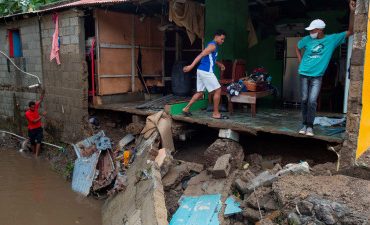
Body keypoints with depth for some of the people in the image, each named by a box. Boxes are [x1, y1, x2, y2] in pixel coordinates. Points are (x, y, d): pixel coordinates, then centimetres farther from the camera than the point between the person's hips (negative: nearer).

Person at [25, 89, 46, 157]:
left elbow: (41, 100, -5)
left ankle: (36, 155, -8)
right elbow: (34, 121, -24)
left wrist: (43, 93, -22)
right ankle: (34, 154, 30)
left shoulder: (35, 107, -6)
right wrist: (42, 115, -25)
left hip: (39, 128, 3)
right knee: (33, 143, 12)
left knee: (38, 141, -7)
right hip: (32, 129, -3)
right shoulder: (27, 113, -19)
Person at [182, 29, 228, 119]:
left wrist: (218, 63, 27)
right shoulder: (213, 45, -11)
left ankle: (186, 108, 15)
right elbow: (201, 55, -21)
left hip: (201, 71, 10)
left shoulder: (212, 45, 20)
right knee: (218, 90, -3)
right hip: (206, 72, -10)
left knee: (200, 92, 14)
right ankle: (216, 113, 2)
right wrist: (191, 66, -28)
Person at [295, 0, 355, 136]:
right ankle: (305, 125, 15)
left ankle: (310, 126, 0)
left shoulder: (332, 39, -5)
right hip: (304, 74, 2)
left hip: (317, 76, -2)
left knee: (312, 101, -9)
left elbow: (350, 31, -9)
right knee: (304, 100, 5)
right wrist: (300, 61, 7)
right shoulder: (308, 39, -1)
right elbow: (297, 47, 18)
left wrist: (352, 12, -17)